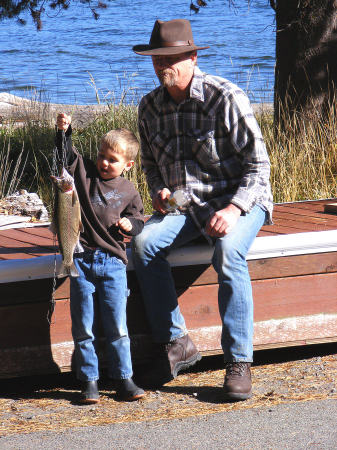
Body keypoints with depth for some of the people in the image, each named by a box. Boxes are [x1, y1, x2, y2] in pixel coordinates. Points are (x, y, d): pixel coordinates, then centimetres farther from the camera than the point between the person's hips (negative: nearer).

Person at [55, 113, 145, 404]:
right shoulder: (83, 172, 5)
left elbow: (138, 220, 16)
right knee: (83, 327, 3)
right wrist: (63, 132, -22)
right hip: (82, 260, 0)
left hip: (113, 262, 0)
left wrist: (130, 224, -6)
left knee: (117, 326, 1)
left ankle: (123, 378, 13)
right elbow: (65, 156, -5)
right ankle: (89, 381, 11)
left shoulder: (128, 191, 8)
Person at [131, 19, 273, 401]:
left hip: (239, 198, -5)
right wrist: (159, 191, -3)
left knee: (228, 251, -36)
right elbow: (150, 163, 20)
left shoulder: (225, 98, -13)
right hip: (184, 204, 5)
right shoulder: (150, 107, 4)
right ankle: (174, 343, -14)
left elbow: (258, 163, -12)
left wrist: (234, 209, -25)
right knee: (143, 244, -24)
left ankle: (238, 363, -29)